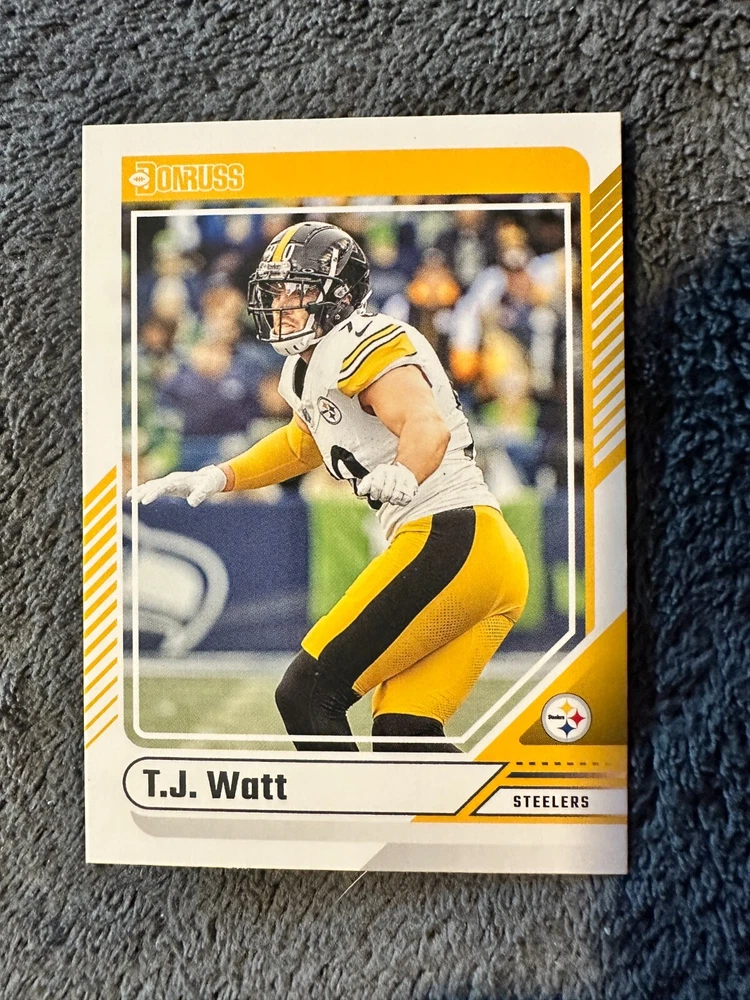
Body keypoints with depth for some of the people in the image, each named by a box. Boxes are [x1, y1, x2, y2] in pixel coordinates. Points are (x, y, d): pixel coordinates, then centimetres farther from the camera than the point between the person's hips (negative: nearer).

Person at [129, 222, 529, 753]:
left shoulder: (360, 342, -8)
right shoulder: (311, 370, 22)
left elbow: (428, 426, -24)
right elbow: (301, 443, 39)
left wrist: (403, 476, -44)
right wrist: (214, 478, 30)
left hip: (452, 540, -10)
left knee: (307, 694, -7)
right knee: (403, 733, 12)